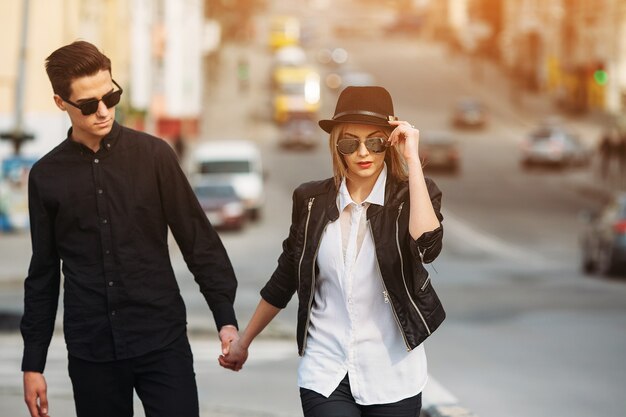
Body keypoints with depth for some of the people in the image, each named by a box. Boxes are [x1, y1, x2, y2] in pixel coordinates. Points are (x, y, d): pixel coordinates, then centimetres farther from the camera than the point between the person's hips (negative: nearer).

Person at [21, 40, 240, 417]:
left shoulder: (153, 155, 0)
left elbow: (199, 240, 2)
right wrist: (33, 363, 10)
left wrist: (226, 319, -7)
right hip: (91, 352, 1)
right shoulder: (47, 175, 5)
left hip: (162, 342, -1)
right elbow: (43, 274, 11)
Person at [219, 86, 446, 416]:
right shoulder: (312, 200, 1)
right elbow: (284, 279, 12)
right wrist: (243, 341, 19)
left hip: (392, 377, -1)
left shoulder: (412, 196, -5)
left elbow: (427, 247, -26)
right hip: (325, 375, 1)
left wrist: (413, 160, -23)